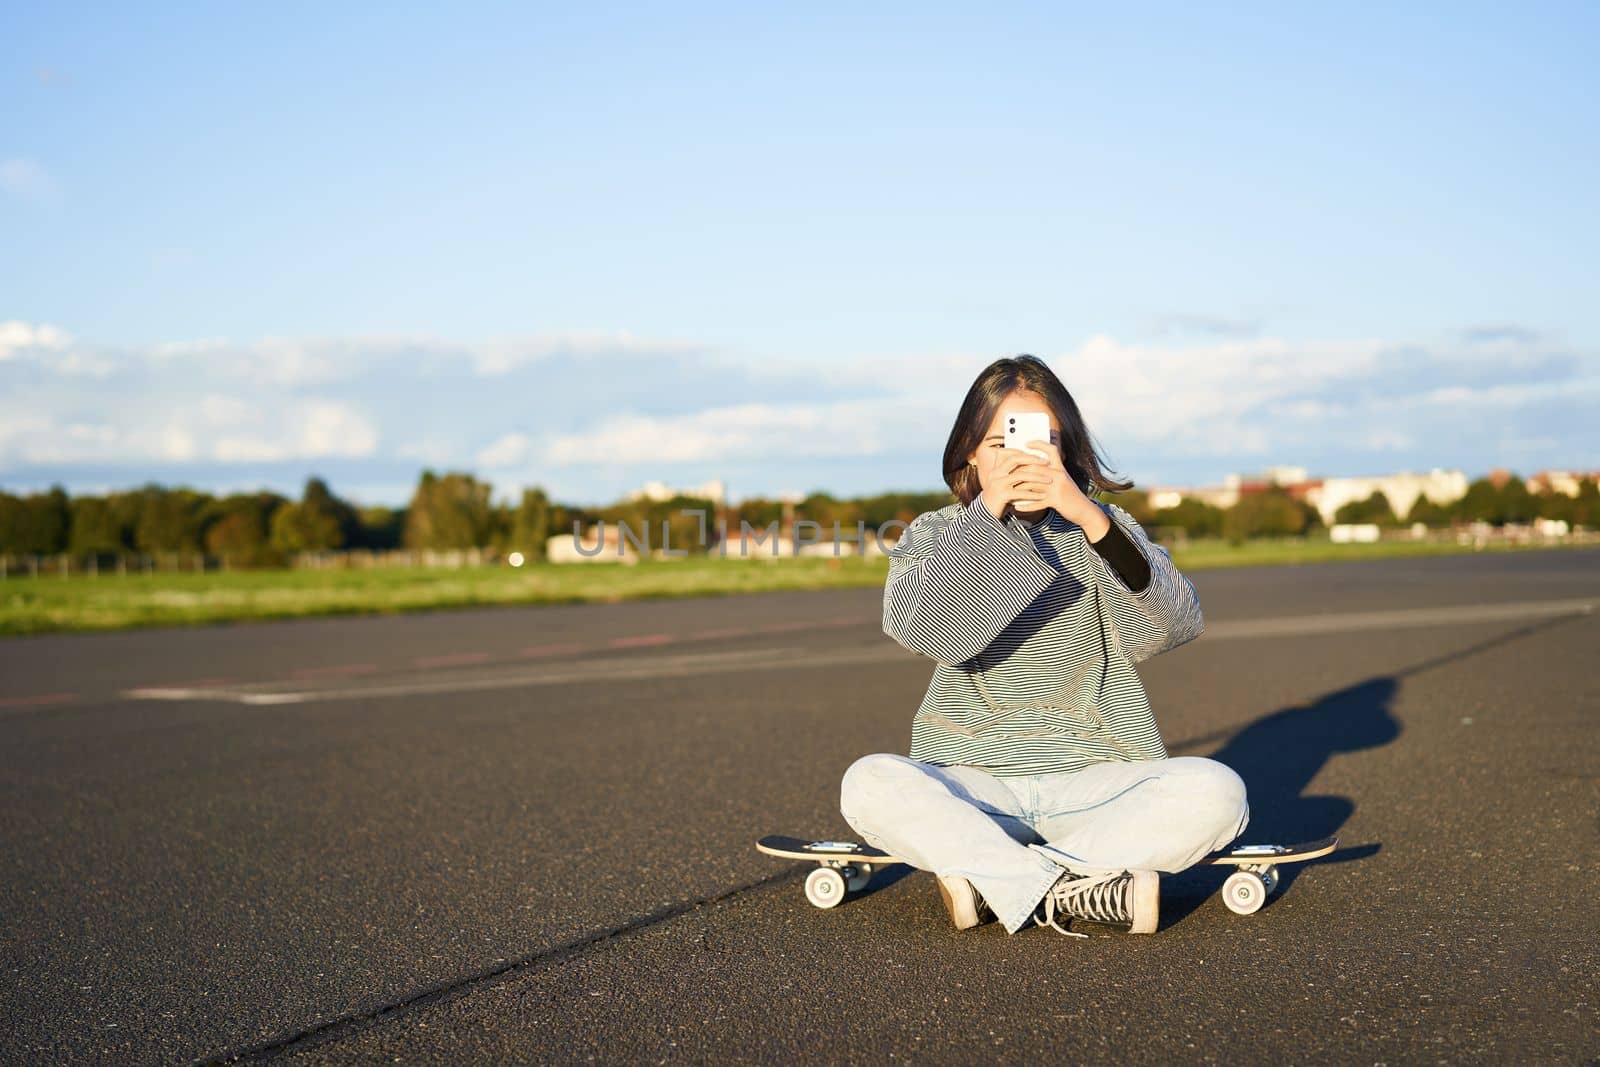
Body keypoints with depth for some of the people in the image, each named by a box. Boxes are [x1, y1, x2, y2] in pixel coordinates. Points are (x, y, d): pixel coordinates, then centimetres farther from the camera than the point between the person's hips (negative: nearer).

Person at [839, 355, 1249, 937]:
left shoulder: (1101, 529, 5)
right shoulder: (935, 534, 5)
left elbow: (1177, 624, -15)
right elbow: (912, 626, -17)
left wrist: (1089, 516, -27)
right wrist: (987, 511, -23)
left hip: (1095, 780, 1)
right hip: (973, 786, -1)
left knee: (1215, 791, -26)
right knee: (870, 784, -30)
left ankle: (988, 879, -22)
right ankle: (1079, 894, -29)